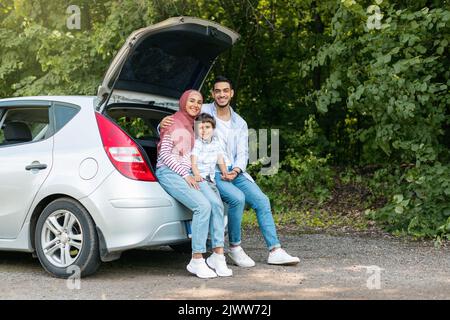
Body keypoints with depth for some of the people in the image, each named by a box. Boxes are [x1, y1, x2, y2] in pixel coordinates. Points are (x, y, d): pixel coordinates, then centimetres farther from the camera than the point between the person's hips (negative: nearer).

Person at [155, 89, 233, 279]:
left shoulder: (193, 126, 21)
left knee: (216, 203, -18)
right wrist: (185, 175, -13)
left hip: (187, 172, 7)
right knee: (203, 206, -27)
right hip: (168, 172, -7)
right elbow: (164, 154, -7)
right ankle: (197, 261, -23)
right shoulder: (172, 123, -1)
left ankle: (218, 255, -16)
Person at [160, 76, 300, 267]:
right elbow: (175, 123, -1)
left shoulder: (240, 123, 15)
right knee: (237, 198, -29)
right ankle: (235, 248, -13)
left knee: (262, 201, -11)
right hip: (210, 171, -5)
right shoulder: (202, 112, 1)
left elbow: (242, 153, 8)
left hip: (234, 171, 5)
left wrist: (236, 170, -14)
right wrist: (163, 123, -27)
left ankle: (275, 251, -7)